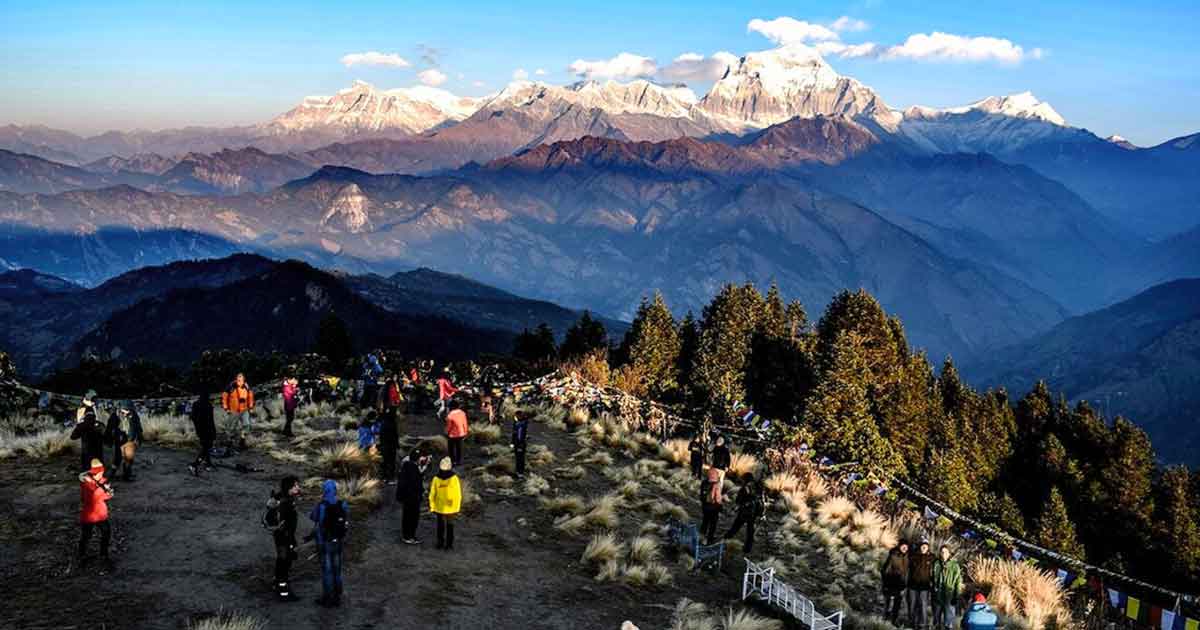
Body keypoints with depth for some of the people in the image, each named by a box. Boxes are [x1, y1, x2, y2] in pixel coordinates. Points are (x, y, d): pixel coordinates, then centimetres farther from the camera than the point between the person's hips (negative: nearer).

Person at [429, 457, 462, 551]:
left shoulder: (454, 479, -11)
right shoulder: (436, 479, -6)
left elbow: (458, 495, -8)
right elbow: (432, 494, 2)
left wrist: (457, 509, -7)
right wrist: (432, 507, 3)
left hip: (451, 508, -2)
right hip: (439, 508, 2)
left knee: (450, 527, 8)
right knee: (440, 526, 14)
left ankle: (449, 544, 19)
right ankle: (440, 543, 28)